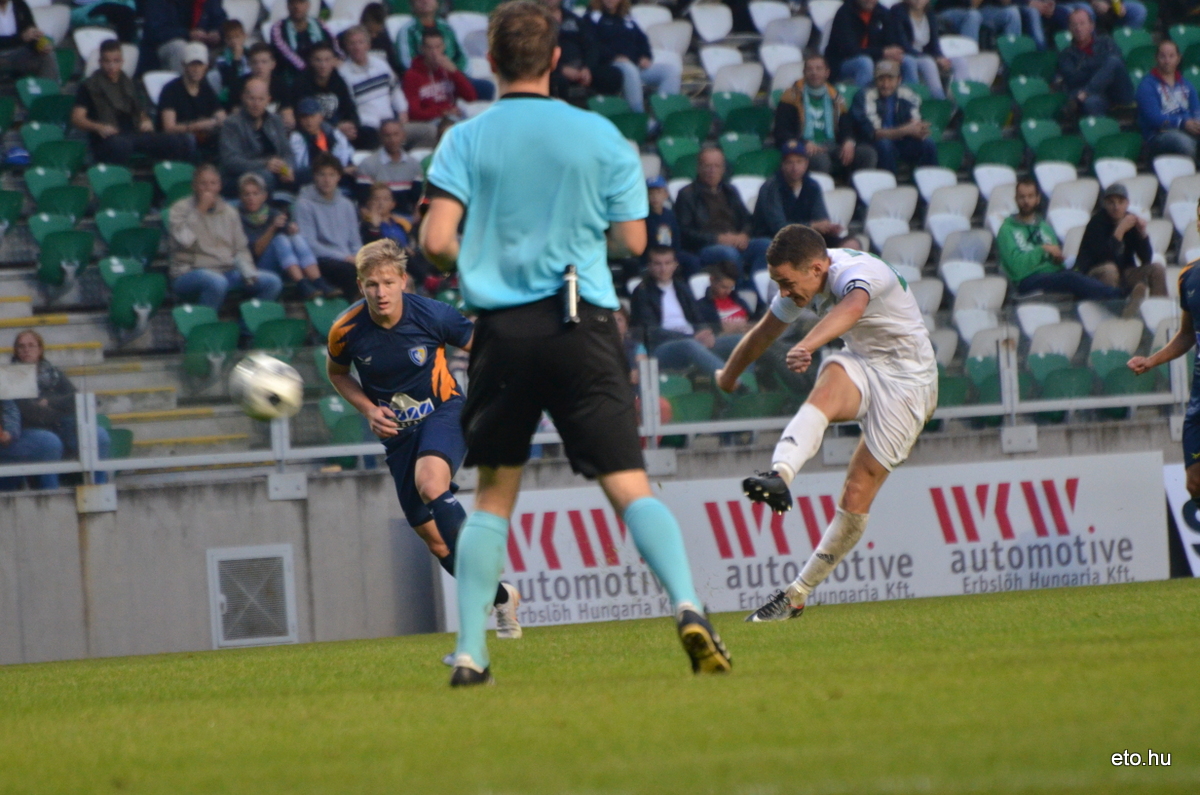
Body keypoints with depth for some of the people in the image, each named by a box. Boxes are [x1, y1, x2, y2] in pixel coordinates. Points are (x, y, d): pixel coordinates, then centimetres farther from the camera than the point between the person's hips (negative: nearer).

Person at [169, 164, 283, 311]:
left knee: (272, 282, -13)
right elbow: (184, 240, -17)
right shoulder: (180, 209, 1)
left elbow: (241, 249, 18)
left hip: (228, 272, 6)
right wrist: (200, 210, -12)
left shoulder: (229, 212, 16)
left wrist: (248, 272, -1)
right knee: (217, 282, -40)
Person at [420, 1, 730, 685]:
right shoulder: (599, 136, 2)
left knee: (493, 495, 14)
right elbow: (633, 240, 3)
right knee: (629, 485, -3)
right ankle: (688, 606, -25)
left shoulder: (466, 141, 1)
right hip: (584, 322, -1)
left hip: (502, 328, 1)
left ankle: (470, 654, 9)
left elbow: (437, 241, -6)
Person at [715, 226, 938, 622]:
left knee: (857, 498, -11)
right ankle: (780, 475, -58)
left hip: (906, 379, -5)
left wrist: (807, 346, -73)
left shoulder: (860, 273, -28)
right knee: (825, 394, -33)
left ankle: (796, 596, -2)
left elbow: (850, 310, -53)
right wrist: (728, 377, 30)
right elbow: (764, 332, 14)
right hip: (858, 364, 5)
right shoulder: (803, 278, -4)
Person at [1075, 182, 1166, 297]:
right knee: (1109, 269, -36)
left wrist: (1142, 232, -18)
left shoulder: (1130, 221, 0)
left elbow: (1146, 259, -3)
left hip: (1124, 273, 6)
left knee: (1157, 269, -10)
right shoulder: (1097, 222, -14)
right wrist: (1120, 230, -30)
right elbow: (1102, 255, -28)